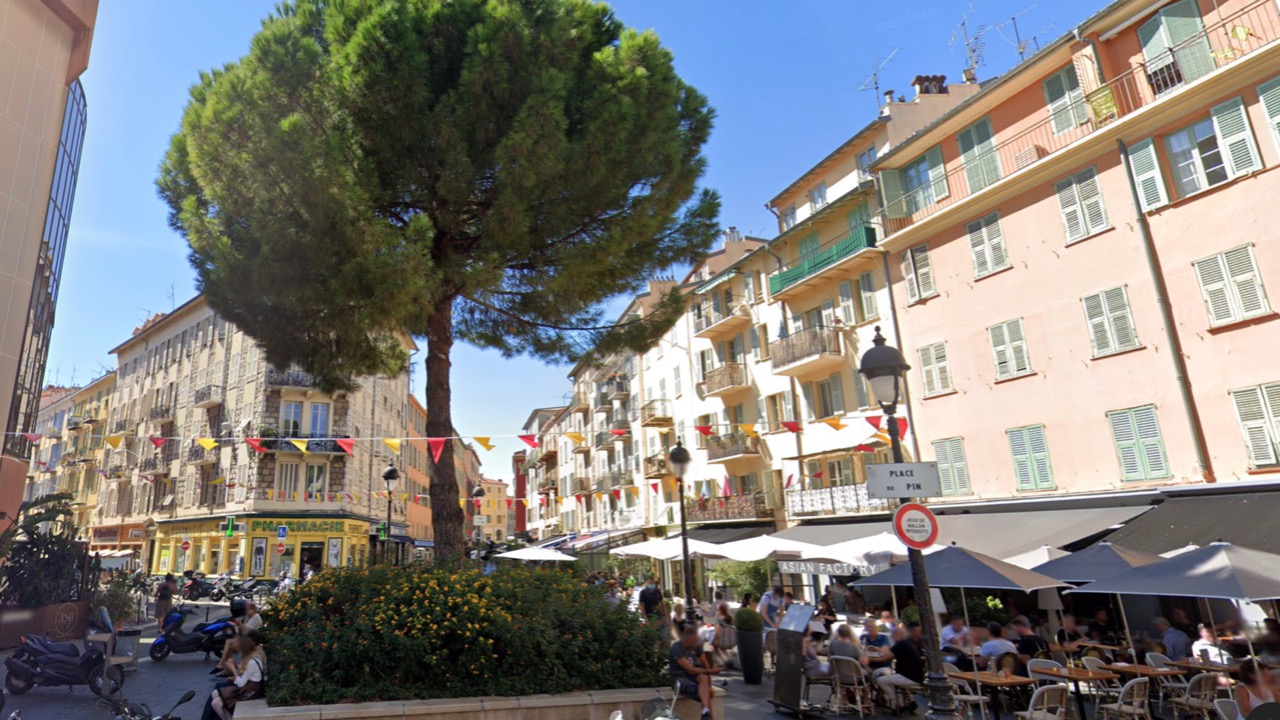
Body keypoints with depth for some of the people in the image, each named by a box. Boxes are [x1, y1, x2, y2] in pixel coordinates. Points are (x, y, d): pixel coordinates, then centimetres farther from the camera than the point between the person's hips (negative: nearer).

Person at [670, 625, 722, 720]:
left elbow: (705, 665, 6)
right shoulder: (676, 648, -21)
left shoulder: (696, 645, -2)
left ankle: (706, 712, -41)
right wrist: (710, 671, -18)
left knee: (704, 678, -32)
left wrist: (709, 685, -2)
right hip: (679, 677, -5)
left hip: (694, 675, 5)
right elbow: (690, 669, -23)